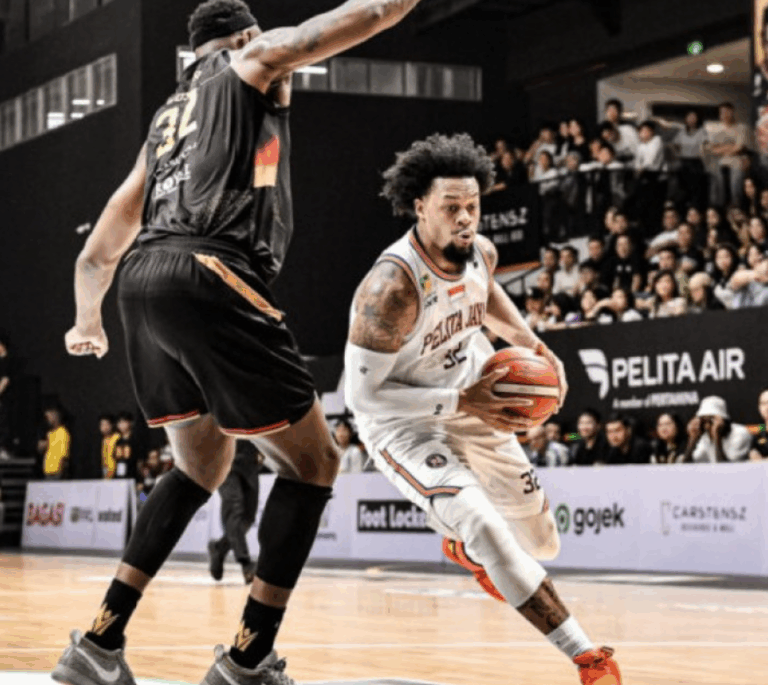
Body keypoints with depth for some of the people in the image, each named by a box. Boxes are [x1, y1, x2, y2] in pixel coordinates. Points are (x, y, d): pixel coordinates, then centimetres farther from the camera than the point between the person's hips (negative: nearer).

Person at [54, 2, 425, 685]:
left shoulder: (167, 117, 31)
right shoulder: (253, 62, 14)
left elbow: (100, 250, 32)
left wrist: (88, 322, 44)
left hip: (144, 283, 7)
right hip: (211, 280, -7)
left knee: (203, 466, 22)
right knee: (312, 462, 4)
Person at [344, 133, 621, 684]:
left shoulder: (481, 252, -11)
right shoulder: (393, 287, -33)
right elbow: (361, 394, -28)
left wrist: (531, 343, 1)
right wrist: (460, 403, -31)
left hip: (473, 402, 7)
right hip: (403, 424, -7)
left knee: (540, 540, 14)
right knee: (484, 525, -29)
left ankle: (463, 548, 52)